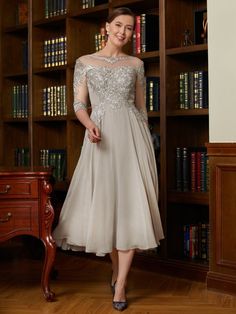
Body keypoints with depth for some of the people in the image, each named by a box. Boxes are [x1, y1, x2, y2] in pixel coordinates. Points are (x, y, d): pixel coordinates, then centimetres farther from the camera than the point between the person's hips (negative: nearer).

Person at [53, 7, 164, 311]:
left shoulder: (136, 64, 12)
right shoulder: (84, 62, 8)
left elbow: (142, 107, 15)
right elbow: (79, 104, 4)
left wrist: (145, 141, 12)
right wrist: (90, 125, -17)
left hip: (131, 135, 1)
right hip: (101, 136, 0)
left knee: (131, 203, -8)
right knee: (104, 202, 4)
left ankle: (120, 283, -2)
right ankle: (116, 268, 27)